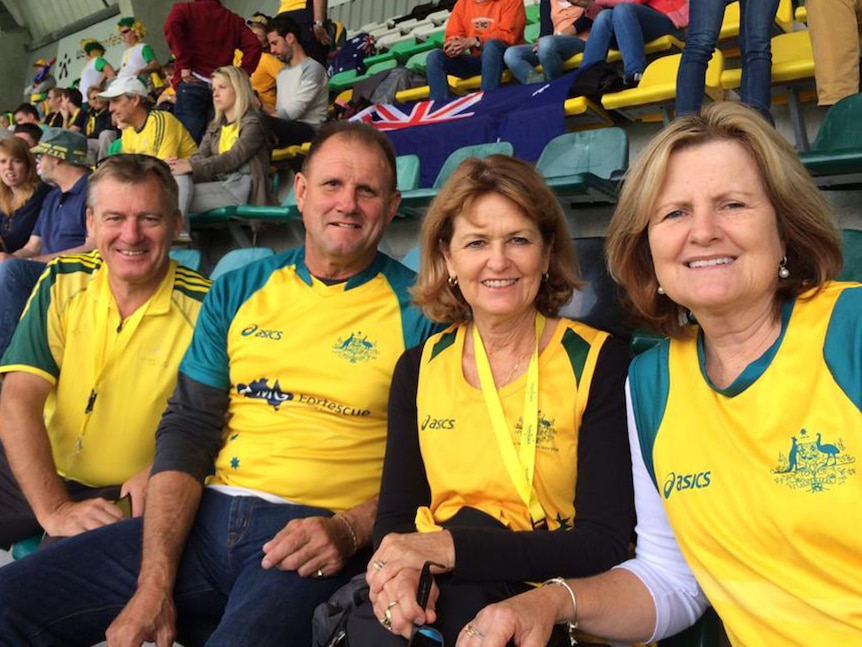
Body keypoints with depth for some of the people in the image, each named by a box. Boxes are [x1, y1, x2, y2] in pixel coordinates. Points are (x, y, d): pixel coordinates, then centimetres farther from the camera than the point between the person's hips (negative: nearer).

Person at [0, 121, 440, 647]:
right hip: (208, 515, 5)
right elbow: (186, 431, 5)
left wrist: (351, 532, -18)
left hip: (312, 534, -4)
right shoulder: (235, 293, 10)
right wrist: (154, 583, -4)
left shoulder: (418, 309, 0)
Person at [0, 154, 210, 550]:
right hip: (33, 473, 3)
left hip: (126, 495, -3)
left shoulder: (202, 306, -11)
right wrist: (53, 510, -20)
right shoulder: (62, 283, -2)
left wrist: (156, 474, -26)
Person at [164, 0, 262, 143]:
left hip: (192, 84, -3)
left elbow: (171, 26, -10)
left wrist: (184, 64, -9)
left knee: (189, 140, -5)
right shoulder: (233, 19, 21)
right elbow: (253, 45, 7)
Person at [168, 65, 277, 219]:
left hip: (240, 189, -6)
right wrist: (180, 164, -17)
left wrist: (191, 166, -28)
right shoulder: (215, 127, 23)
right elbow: (201, 155, 8)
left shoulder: (253, 123, -1)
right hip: (219, 185, 6)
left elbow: (233, 158, -16)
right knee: (179, 177, -24)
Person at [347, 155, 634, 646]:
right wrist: (402, 568, -23)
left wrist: (448, 548, -27)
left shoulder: (599, 362, -10)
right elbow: (395, 515, 1)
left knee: (470, 524, -28)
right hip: (441, 591, 2)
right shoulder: (419, 368, 2)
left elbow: (606, 542, -16)